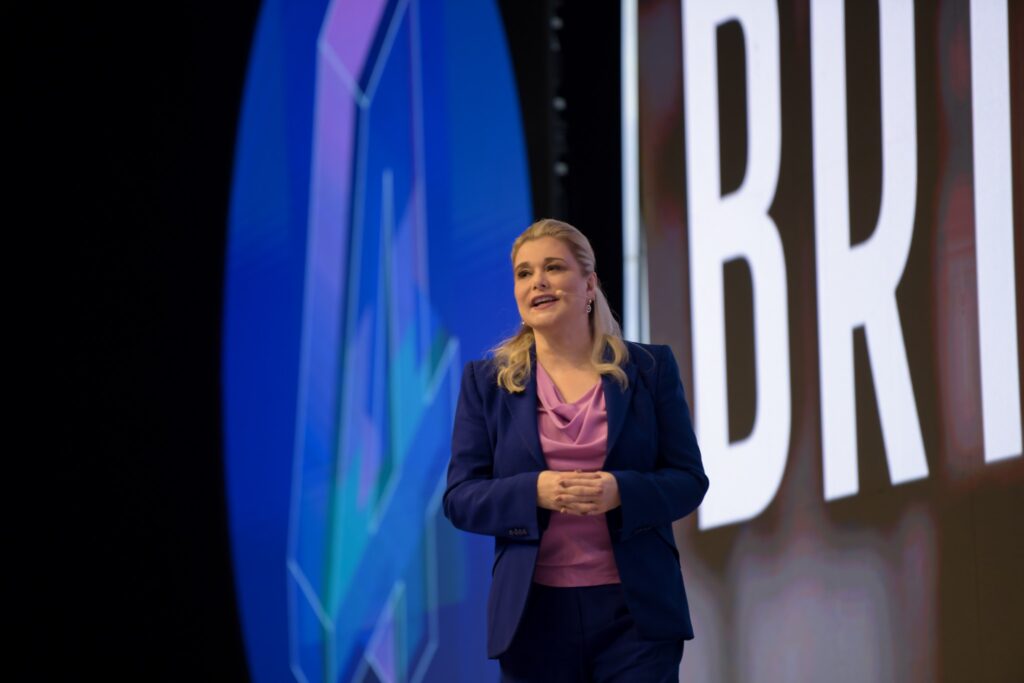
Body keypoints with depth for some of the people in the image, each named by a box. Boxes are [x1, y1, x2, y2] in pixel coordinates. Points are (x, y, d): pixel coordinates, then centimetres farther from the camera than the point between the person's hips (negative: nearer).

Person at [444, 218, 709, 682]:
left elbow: (688, 480, 4)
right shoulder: (487, 382, 7)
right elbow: (460, 498, 3)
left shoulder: (649, 369, 6)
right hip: (534, 611, 1)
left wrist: (621, 492, -16)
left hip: (635, 610, -1)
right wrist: (534, 492, -17)